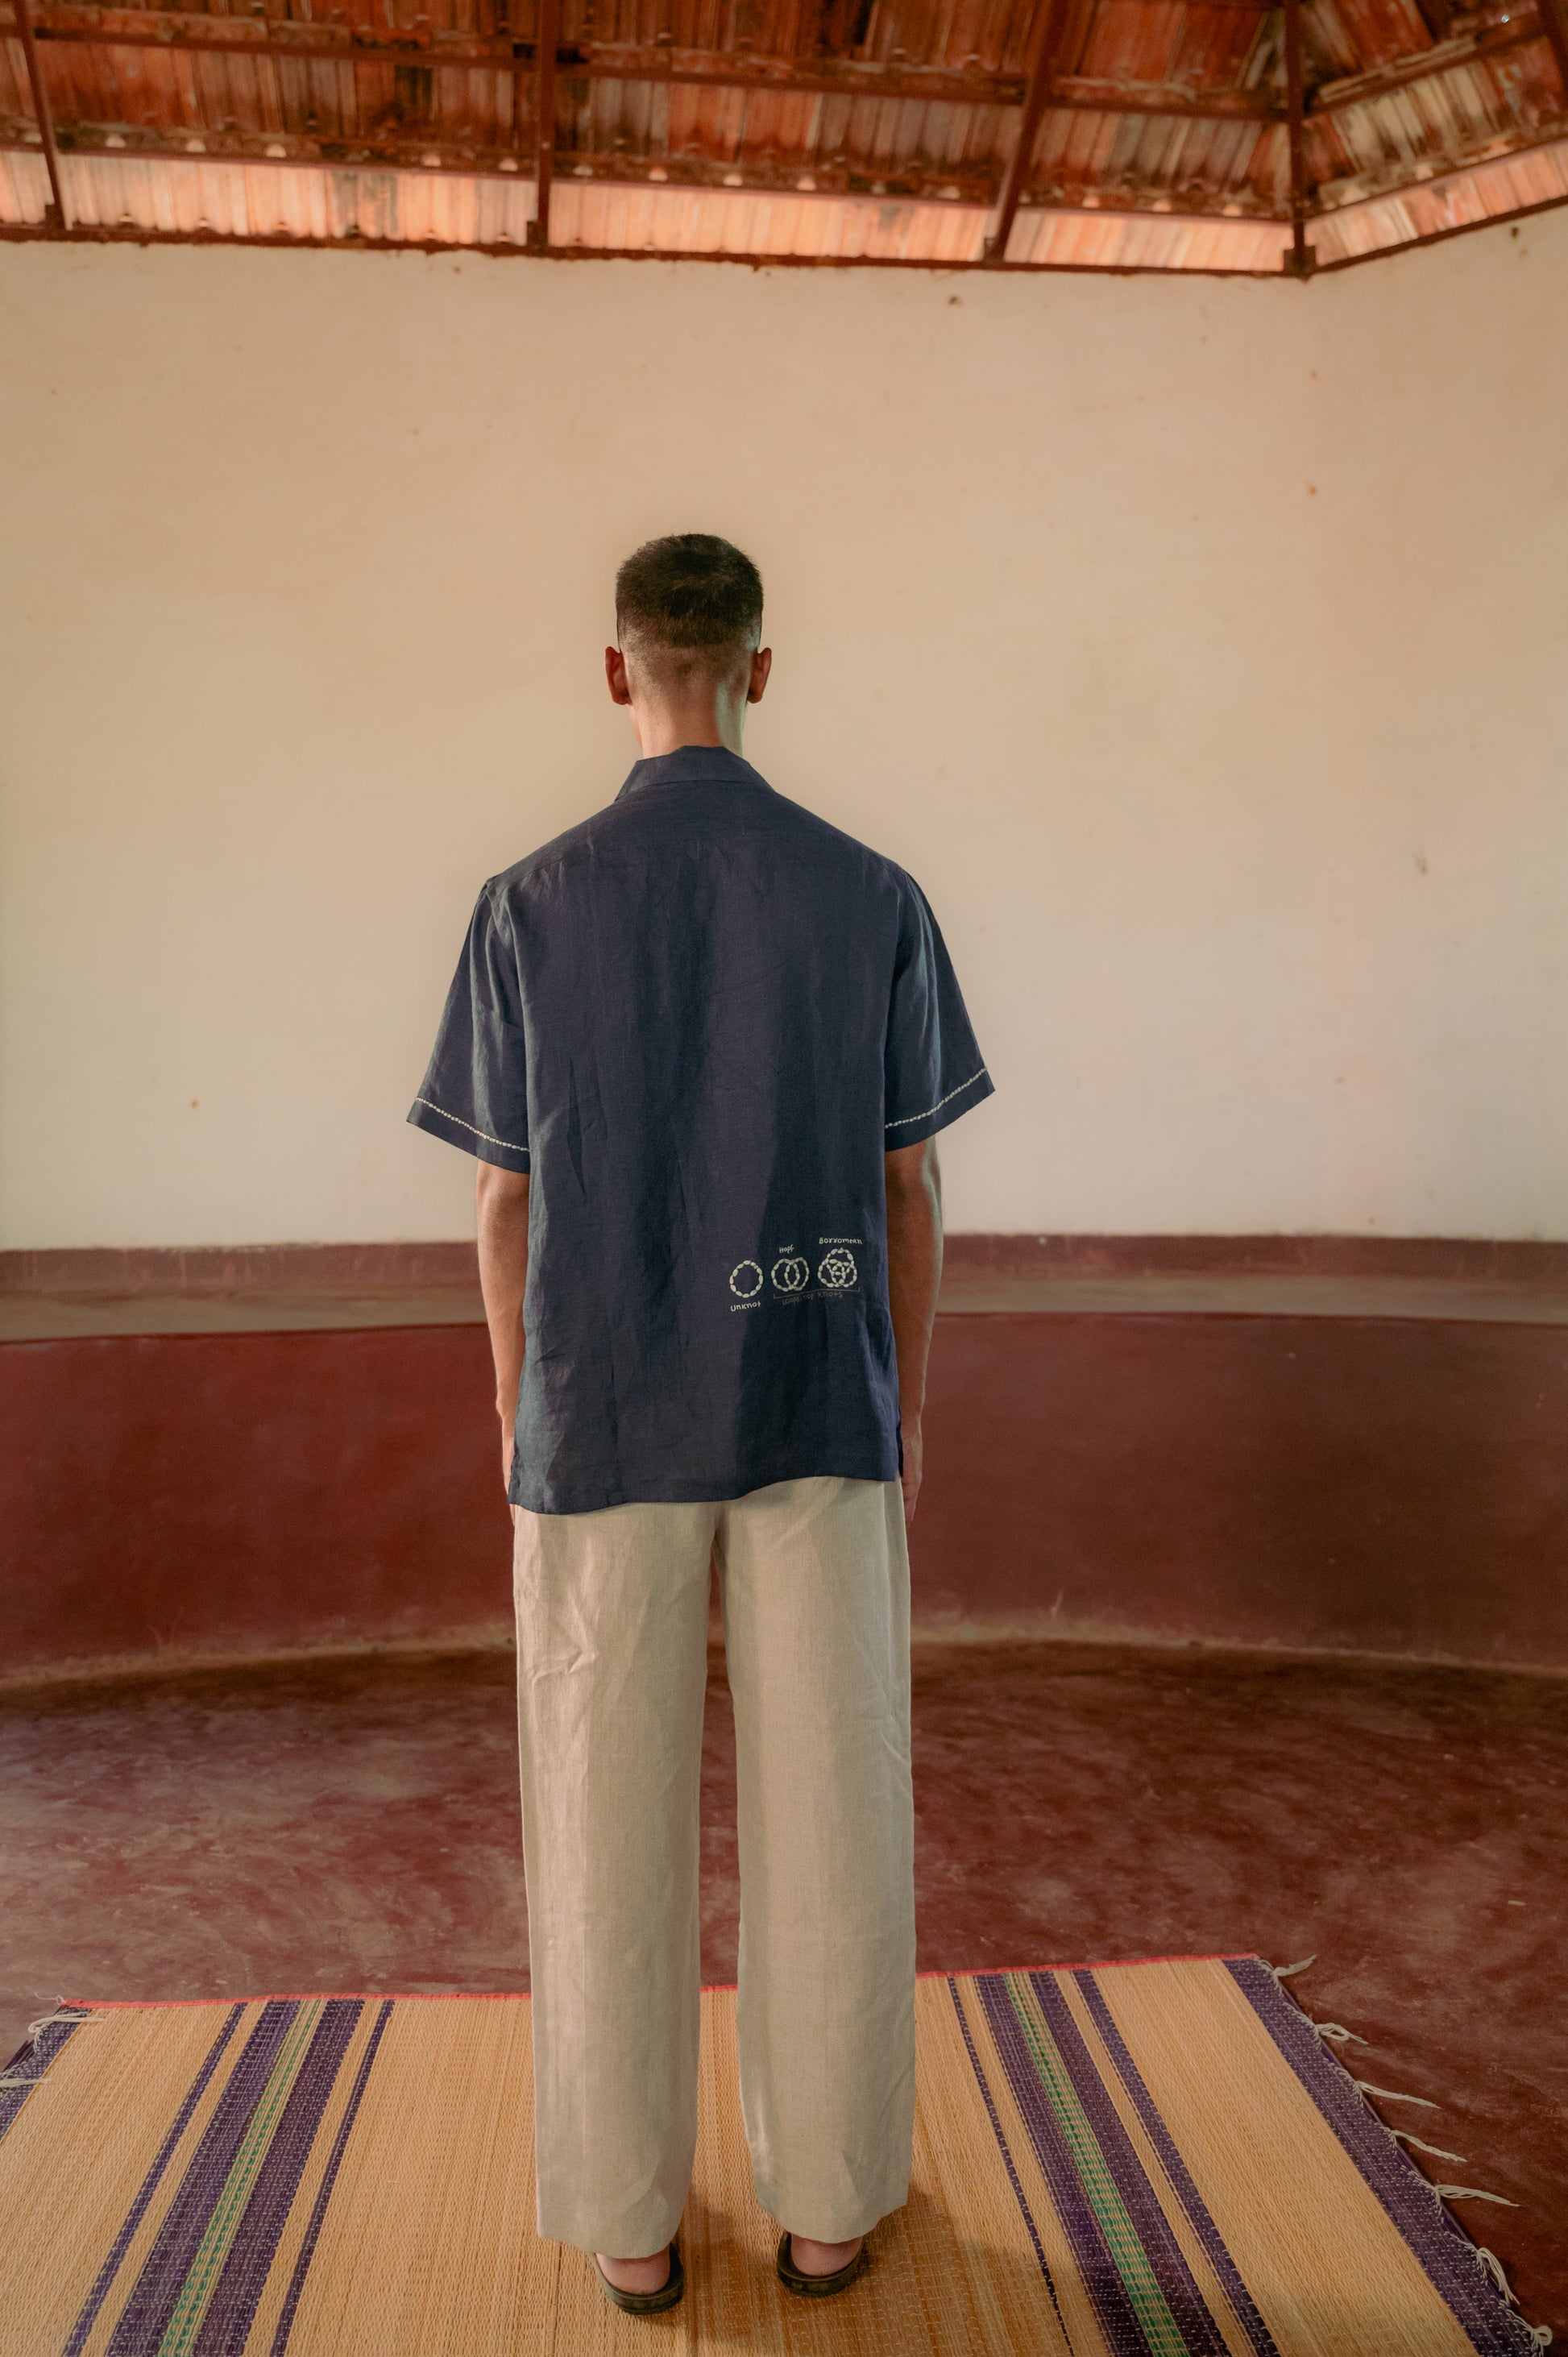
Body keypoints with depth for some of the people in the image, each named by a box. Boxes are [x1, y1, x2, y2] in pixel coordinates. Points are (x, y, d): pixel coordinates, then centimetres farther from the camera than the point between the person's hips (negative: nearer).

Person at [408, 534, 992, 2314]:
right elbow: (909, 1186, 0)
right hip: (819, 1416, 1)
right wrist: (908, 1409, 11)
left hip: (603, 1426, 0)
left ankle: (635, 2216, 27)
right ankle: (826, 2198, 27)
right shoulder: (873, 899, -3)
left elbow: (506, 1198, -1)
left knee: (612, 1820, 12)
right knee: (824, 1809, 12)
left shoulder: (530, 907, -5)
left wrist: (514, 1409, 12)